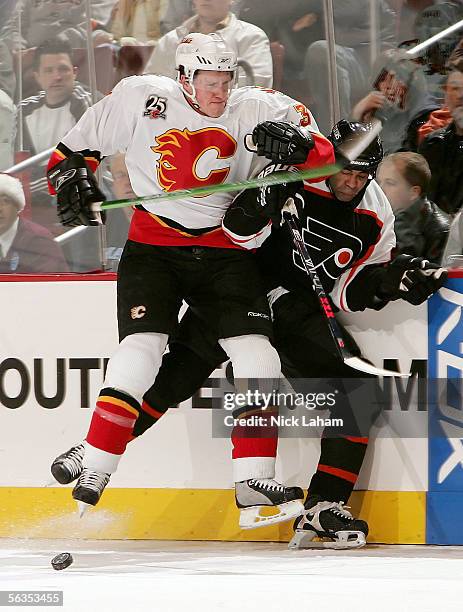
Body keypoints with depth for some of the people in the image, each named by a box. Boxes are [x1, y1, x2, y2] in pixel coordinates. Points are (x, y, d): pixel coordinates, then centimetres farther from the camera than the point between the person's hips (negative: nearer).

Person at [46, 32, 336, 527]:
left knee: (256, 355, -7)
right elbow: (87, 137, 7)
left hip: (225, 252, 2)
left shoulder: (254, 110, -6)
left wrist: (297, 145, -28)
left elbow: (320, 152, -7)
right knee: (141, 347, -17)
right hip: (153, 248, -2)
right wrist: (71, 172, -6)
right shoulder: (142, 98, -7)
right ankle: (95, 469, -12)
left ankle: (254, 479, 0)